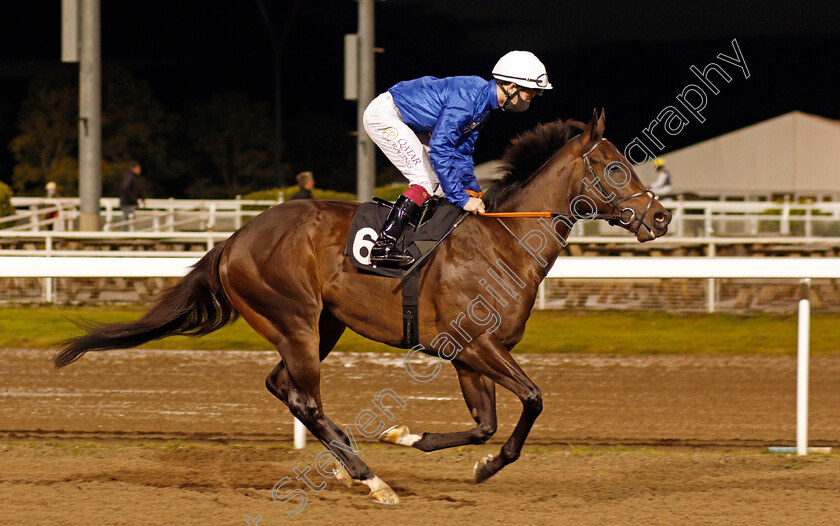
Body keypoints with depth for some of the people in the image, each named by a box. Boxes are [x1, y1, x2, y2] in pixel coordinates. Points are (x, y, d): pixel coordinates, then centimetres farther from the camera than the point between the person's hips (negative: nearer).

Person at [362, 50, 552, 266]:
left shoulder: (483, 101, 3)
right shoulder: (467, 99, -28)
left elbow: (462, 151, 14)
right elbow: (439, 151, -30)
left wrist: (475, 195, 11)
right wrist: (462, 199, -27)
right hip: (384, 115, -10)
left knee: (441, 180, 8)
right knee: (428, 180, -17)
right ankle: (383, 245, -21)